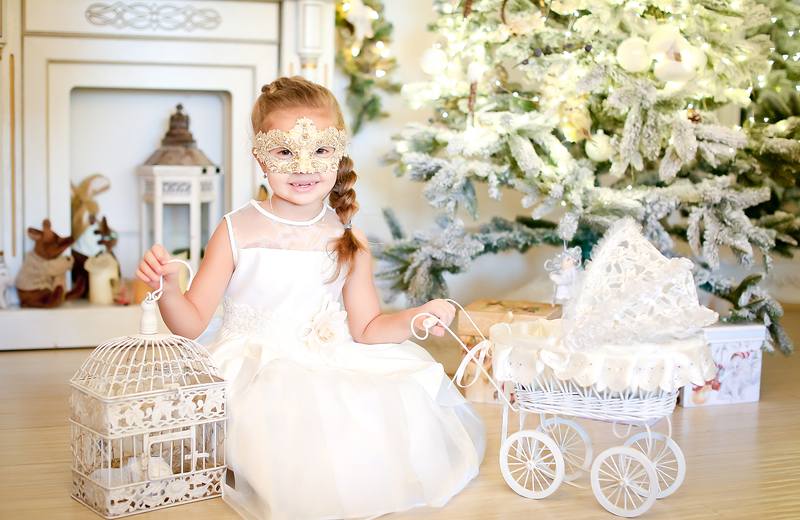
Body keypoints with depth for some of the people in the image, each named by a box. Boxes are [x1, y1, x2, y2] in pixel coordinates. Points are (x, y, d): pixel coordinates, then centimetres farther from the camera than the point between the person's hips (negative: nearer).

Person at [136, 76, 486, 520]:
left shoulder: (348, 241, 0)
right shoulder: (238, 232, -8)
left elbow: (366, 328, 5)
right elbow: (192, 323, -5)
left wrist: (413, 318, -13)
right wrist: (167, 289, -25)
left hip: (328, 364, 3)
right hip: (253, 373, -3)